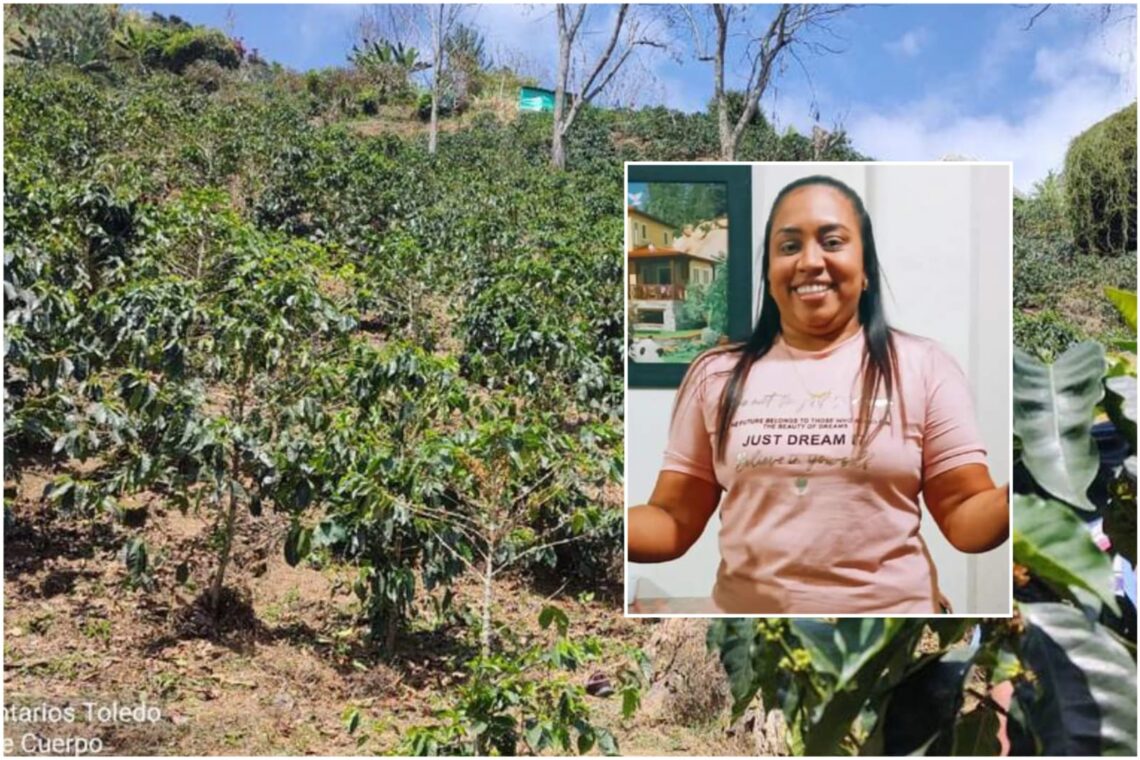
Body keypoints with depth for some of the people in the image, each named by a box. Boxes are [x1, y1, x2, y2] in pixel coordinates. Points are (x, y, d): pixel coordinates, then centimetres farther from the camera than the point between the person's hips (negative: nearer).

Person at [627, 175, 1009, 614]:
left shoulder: (924, 366, -2)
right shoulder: (715, 375, 1)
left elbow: (964, 517, -5)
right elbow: (675, 523, 0)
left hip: (891, 607, -1)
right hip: (745, 606, 1)